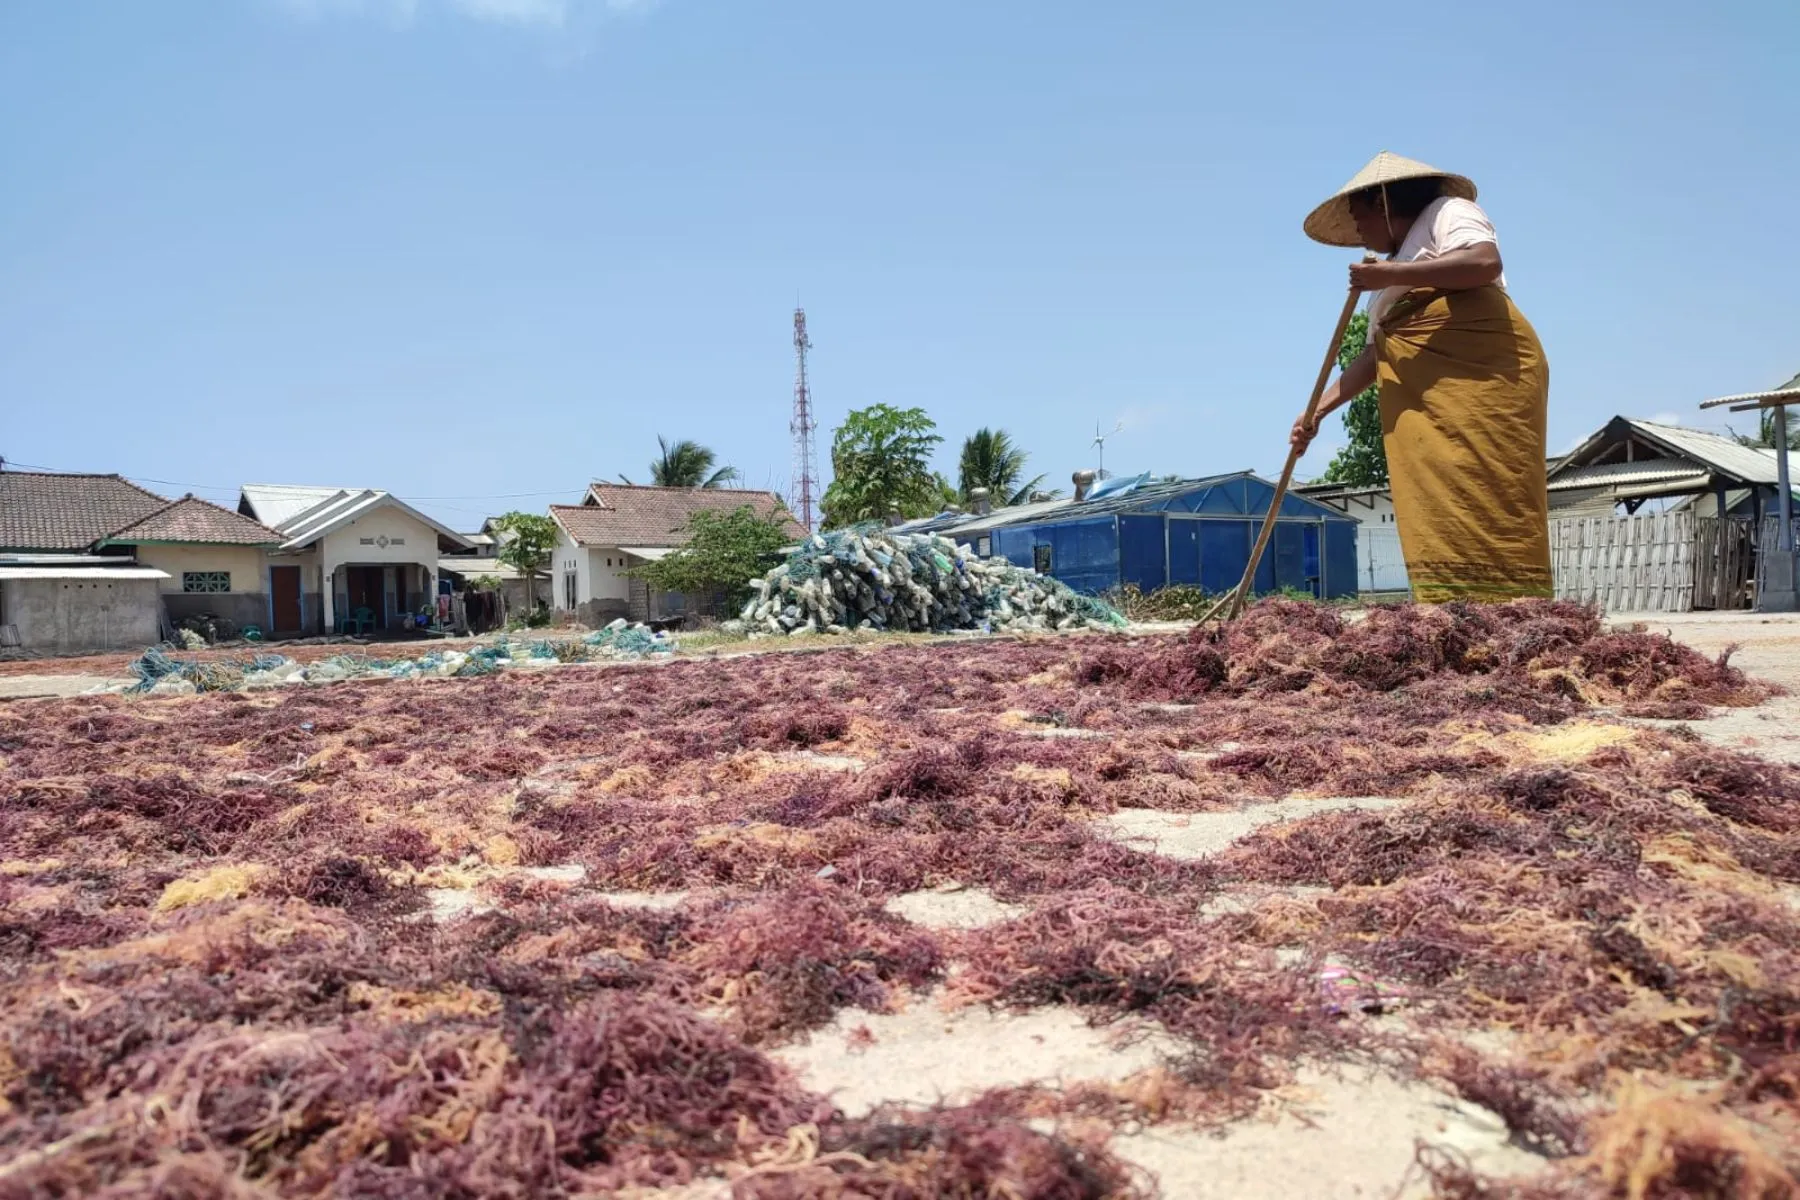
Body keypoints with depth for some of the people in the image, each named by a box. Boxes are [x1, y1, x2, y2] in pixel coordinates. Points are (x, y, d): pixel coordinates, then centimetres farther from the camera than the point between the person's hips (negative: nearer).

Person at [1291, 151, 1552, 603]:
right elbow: (1374, 356, 26)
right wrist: (1318, 410, 17)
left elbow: (1486, 262, -11)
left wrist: (1393, 274, -10)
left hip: (1483, 376, -8)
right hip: (1430, 400, 8)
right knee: (1441, 513, -5)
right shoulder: (1387, 288, 30)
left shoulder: (1446, 212, 9)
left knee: (1484, 501, -17)